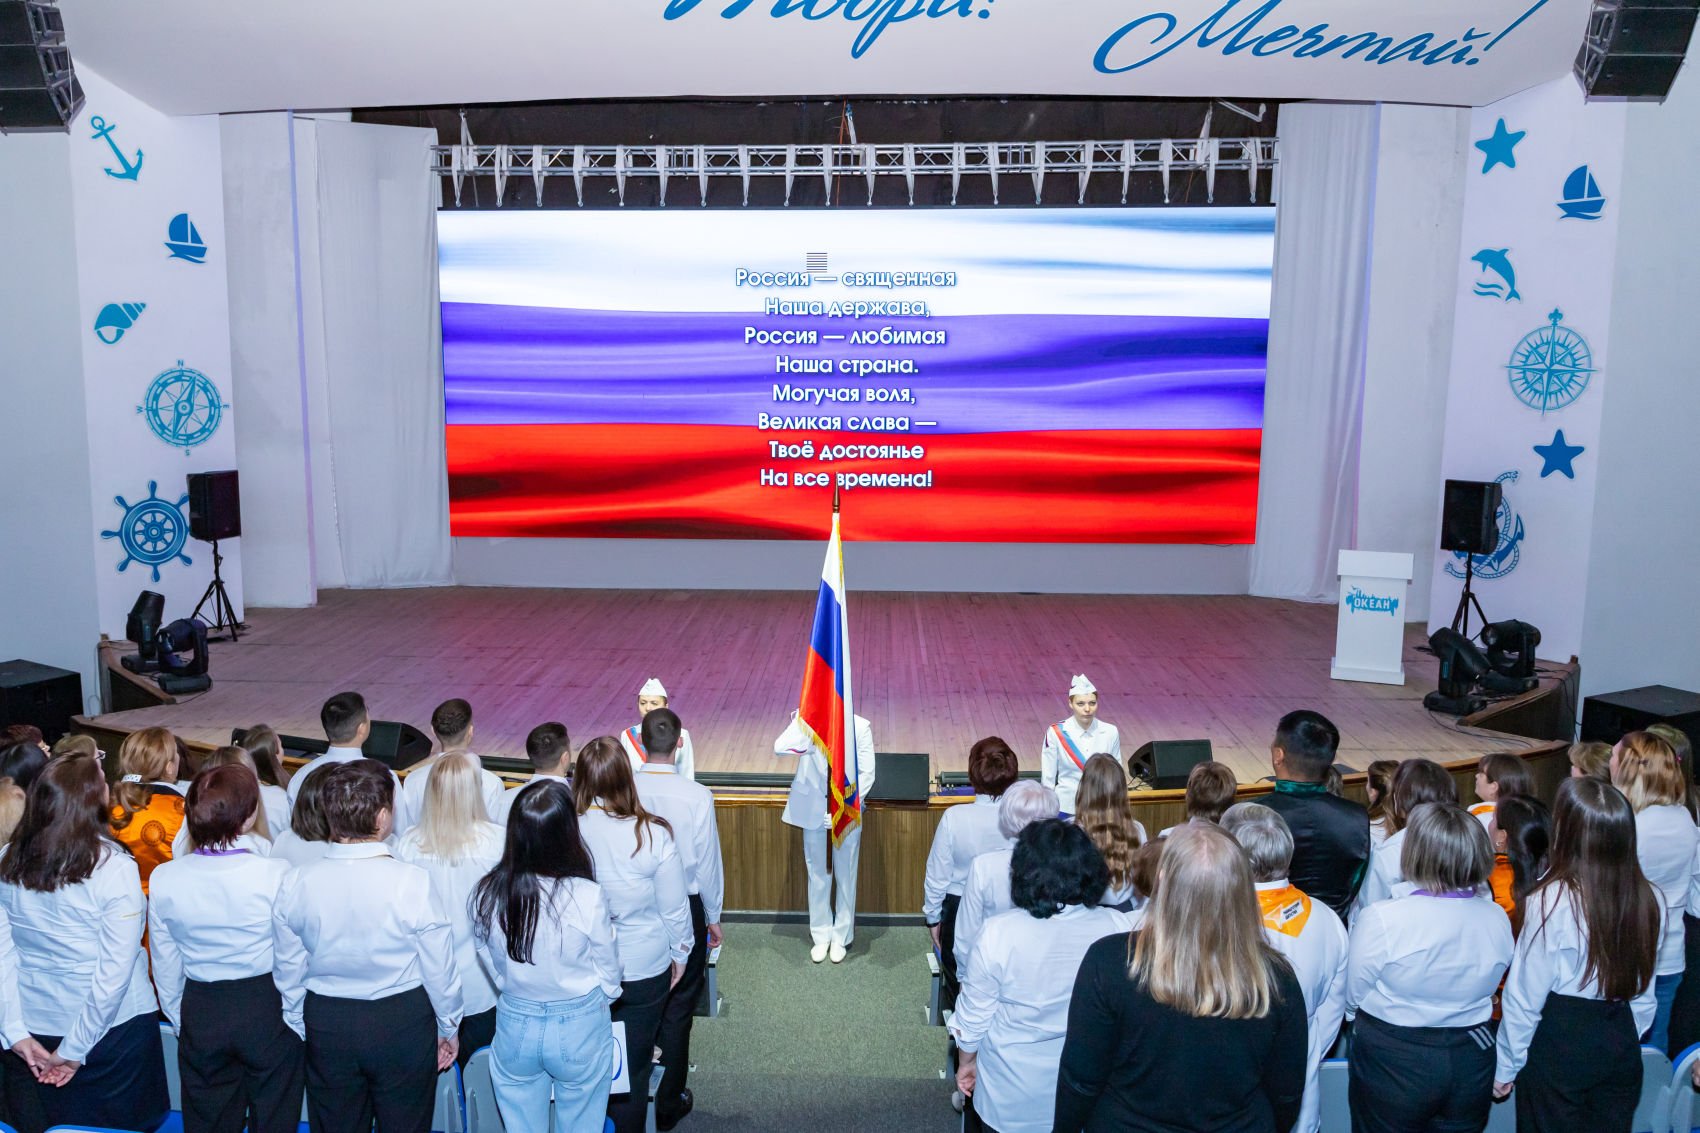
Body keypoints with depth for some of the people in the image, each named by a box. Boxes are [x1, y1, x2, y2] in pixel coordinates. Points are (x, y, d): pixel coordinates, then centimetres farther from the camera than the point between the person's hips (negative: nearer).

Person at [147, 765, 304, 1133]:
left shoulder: (164, 879, -10)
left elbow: (165, 964, 1)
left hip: (200, 1012, 3)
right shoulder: (275, 875, -21)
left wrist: (178, 1019, 16)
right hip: (268, 1009, -3)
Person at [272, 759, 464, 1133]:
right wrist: (449, 1026, 6)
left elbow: (289, 971, 1)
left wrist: (298, 1025, 17)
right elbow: (439, 969, -11)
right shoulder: (412, 883, -21)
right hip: (403, 1022, -3)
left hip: (326, 1023, 3)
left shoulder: (296, 884, -12)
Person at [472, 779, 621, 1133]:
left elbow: (488, 959, 1)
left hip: (514, 1025, 3)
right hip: (579, 1029, -2)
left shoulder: (487, 894, -17)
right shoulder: (587, 898, -26)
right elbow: (608, 970, -10)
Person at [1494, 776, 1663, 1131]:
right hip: (1621, 1046, 5)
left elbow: (1524, 995, -14)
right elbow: (1644, 996, 7)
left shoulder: (1553, 900, -21)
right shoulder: (1649, 901, -5)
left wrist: (1506, 1065, -2)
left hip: (1558, 1045, -5)